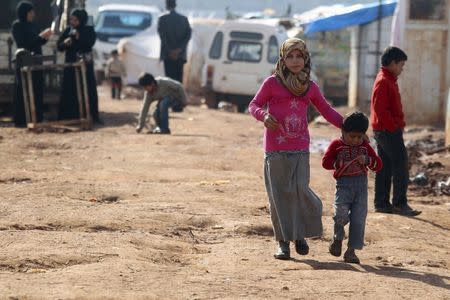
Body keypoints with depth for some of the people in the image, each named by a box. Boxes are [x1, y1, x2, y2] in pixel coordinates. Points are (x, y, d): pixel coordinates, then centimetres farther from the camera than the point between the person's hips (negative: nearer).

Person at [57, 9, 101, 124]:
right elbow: (59, 45, 4)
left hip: (85, 64, -1)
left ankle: (94, 116, 6)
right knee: (68, 91, -3)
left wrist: (79, 37, -24)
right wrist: (65, 43, -16)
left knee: (90, 90, -1)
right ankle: (67, 117, 0)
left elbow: (90, 43, -14)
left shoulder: (89, 30, 2)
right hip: (71, 64, 1)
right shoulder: (68, 31, 7)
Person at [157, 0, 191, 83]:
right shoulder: (184, 19, 5)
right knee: (179, 78, 8)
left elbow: (162, 36, -9)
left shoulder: (162, 19, -4)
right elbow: (188, 35, -2)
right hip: (181, 55, 3)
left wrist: (169, 51, -8)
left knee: (170, 78, -3)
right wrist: (179, 49, -7)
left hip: (167, 55, -3)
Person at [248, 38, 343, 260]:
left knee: (301, 189, -9)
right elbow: (253, 105, 4)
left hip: (300, 149, 2)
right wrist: (263, 115, -17)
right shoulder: (272, 83, 0)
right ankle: (283, 241, 11)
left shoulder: (310, 87, 10)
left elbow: (327, 111, 18)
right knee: (280, 194, 0)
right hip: (275, 149, -2)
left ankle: (300, 234, 12)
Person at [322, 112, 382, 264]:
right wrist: (341, 163, -12)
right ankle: (337, 239, 10)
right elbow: (326, 162, -2)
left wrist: (367, 160, -10)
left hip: (361, 185, 3)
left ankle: (351, 250, 6)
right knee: (341, 214, -19)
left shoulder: (365, 146, 11)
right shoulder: (336, 145, 3)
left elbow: (378, 164, 9)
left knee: (358, 219, -3)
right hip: (343, 184, -3)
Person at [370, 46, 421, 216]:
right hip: (389, 131, -10)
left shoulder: (388, 80, 16)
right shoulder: (384, 82, -16)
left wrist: (397, 125, 16)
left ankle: (382, 204, 14)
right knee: (401, 165, -8)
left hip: (383, 131, 10)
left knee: (385, 168, 11)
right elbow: (380, 109, -23)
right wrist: (394, 127, -19)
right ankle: (400, 204, -7)